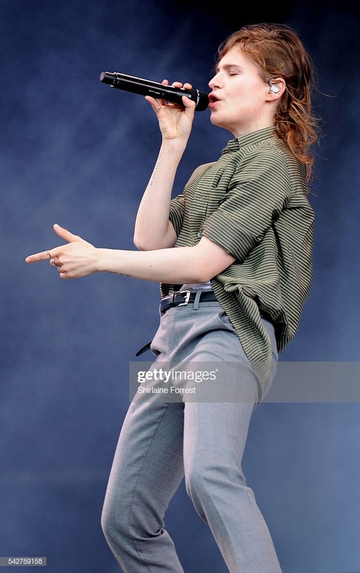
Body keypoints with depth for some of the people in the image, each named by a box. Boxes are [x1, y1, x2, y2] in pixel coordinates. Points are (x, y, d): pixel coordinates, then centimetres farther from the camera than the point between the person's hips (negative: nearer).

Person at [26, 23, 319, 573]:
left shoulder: (270, 160, 2)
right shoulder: (209, 173, 29)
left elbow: (204, 261, -8)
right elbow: (152, 240, 13)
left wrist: (97, 259, -3)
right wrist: (173, 144, 13)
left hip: (227, 328, -9)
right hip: (175, 333, 9)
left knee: (207, 471, -36)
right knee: (126, 517, 3)